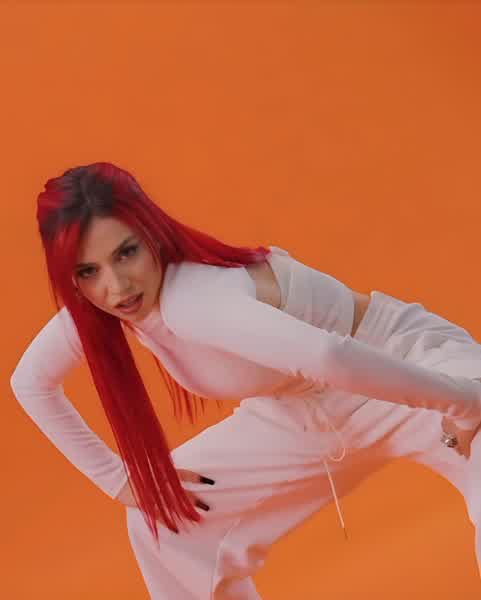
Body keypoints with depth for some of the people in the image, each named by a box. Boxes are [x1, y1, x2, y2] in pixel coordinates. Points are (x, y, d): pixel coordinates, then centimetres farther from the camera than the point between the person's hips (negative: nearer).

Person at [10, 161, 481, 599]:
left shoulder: (193, 301, -37)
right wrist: (116, 477, 3)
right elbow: (31, 382, 7)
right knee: (164, 516, 7)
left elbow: (327, 357, -53)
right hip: (303, 415, 8)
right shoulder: (91, 309, -12)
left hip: (411, 366, -7)